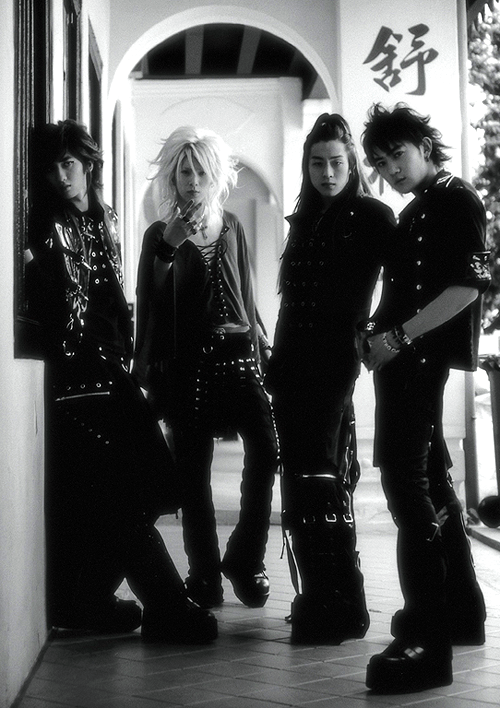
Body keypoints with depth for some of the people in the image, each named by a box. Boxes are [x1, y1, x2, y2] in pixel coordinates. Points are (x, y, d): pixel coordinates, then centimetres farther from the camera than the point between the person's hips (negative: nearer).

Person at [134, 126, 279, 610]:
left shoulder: (230, 227, 14)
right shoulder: (159, 235, 5)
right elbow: (148, 303, 1)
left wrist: (254, 343, 14)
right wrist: (169, 247, -10)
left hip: (236, 353, 2)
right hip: (186, 360, -2)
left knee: (267, 449, -13)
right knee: (193, 470, 0)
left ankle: (244, 559, 4)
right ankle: (204, 575, 11)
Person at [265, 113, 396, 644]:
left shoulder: (372, 217, -1)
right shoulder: (304, 219, 18)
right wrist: (276, 364, 15)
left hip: (333, 362, -7)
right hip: (291, 364, 7)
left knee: (318, 482, -10)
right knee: (300, 481, 7)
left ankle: (336, 608, -3)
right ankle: (320, 600, 15)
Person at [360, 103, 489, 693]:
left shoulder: (456, 200, -7)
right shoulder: (415, 211, 19)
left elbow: (468, 286, -17)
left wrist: (398, 337, -19)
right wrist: (377, 332, 6)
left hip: (419, 356, -10)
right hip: (402, 358, 10)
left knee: (404, 479, -16)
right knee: (429, 476, 15)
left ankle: (427, 641, -18)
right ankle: (460, 610, 27)